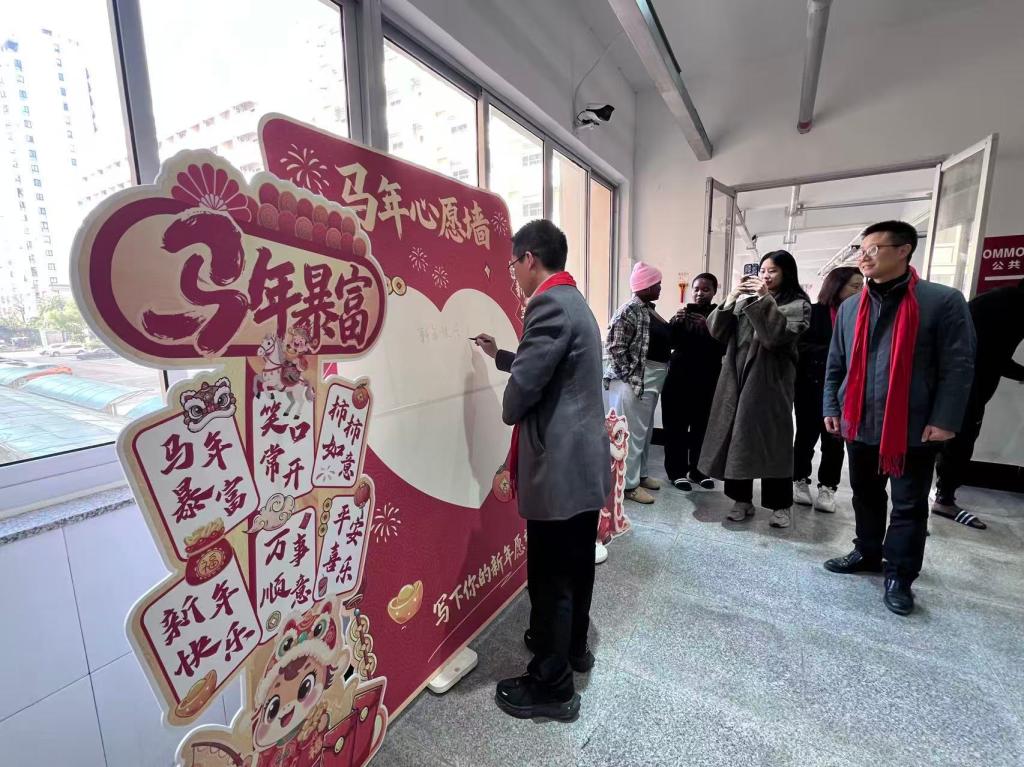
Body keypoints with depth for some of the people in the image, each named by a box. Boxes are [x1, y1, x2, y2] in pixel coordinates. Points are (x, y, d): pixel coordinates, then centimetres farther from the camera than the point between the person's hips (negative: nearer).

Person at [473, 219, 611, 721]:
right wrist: (499, 355, 26)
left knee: (550, 579, 6)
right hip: (586, 460, 10)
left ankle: (552, 687, 25)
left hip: (558, 467, -10)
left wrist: (509, 413, 0)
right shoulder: (575, 302, 14)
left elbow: (523, 385, -22)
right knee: (576, 567, 24)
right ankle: (573, 645, 44)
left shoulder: (549, 305, -18)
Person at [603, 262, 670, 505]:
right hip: (635, 380, -10)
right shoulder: (630, 310, -16)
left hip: (652, 380, 10)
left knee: (645, 430, 17)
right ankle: (629, 484, 8)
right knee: (632, 431, -2)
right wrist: (631, 377, -20)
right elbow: (614, 348, -20)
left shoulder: (649, 308, 13)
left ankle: (640, 474, 31)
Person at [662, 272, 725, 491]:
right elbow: (670, 342, -2)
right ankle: (677, 470, 8)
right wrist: (676, 321, -18)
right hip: (680, 377, 0)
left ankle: (696, 468, 19)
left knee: (702, 426, 4)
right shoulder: (684, 312, 8)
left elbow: (724, 348, -8)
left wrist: (708, 326, -21)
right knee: (676, 425, -1)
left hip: (707, 380, 0)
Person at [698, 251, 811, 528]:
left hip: (769, 382, -4)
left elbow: (779, 336, -16)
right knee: (736, 439, 5)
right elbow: (716, 332, 4)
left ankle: (781, 504, 18)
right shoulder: (745, 301, 13)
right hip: (737, 379, 4)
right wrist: (730, 300, -9)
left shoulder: (798, 305, 2)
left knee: (772, 441, 2)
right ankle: (742, 499, 18)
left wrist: (765, 299, -18)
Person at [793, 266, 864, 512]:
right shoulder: (814, 312, -4)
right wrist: (831, 353, -19)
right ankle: (801, 482, 23)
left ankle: (827, 488, 16)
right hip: (811, 385, -2)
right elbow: (801, 347, -9)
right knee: (807, 434, 8)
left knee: (834, 439, 3)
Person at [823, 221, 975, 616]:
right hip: (859, 424, 5)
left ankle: (899, 575, 21)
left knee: (909, 505, 8)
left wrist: (944, 420, -14)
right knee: (865, 496, 18)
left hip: (914, 429, -4)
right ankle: (867, 553, 35)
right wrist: (831, 407, 5)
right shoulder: (850, 307, 7)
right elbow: (836, 363, 10)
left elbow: (958, 366, -9)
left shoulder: (944, 301, -6)